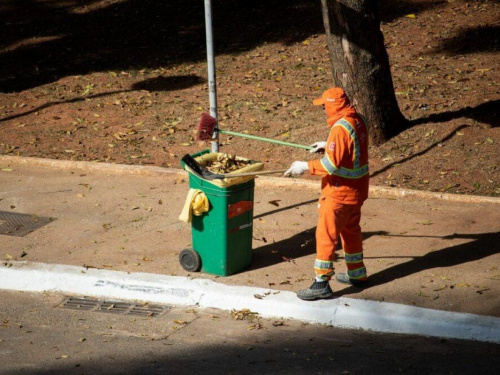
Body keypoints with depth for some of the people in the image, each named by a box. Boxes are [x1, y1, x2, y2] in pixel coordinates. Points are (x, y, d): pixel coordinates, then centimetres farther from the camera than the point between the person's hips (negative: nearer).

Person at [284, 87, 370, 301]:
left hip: (340, 193, -10)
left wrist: (306, 167, -20)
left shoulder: (340, 129, -25)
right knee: (351, 230, 24)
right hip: (356, 190, 10)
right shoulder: (358, 120, 3)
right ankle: (357, 274, 36)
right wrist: (328, 145, 15)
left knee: (326, 235, -3)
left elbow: (331, 164, -27)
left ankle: (321, 284, 0)